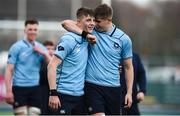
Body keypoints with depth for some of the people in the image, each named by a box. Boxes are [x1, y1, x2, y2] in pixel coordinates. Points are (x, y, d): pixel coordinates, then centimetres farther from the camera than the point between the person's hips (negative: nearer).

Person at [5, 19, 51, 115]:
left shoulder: (41, 48, 11)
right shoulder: (16, 47, -1)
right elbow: (9, 70, -5)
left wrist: (44, 53, -8)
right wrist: (8, 91, -12)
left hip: (35, 88, 4)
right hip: (19, 87, -4)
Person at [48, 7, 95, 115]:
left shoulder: (87, 40, 10)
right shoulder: (69, 40, -10)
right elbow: (52, 66, -14)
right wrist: (53, 93, -20)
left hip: (80, 95, 7)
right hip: (64, 95, -7)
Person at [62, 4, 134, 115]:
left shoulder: (124, 39, 1)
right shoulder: (92, 31, 1)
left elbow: (128, 67, 8)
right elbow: (66, 23, -7)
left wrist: (129, 92, 3)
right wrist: (85, 34, -20)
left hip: (113, 88, 2)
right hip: (93, 85, -2)